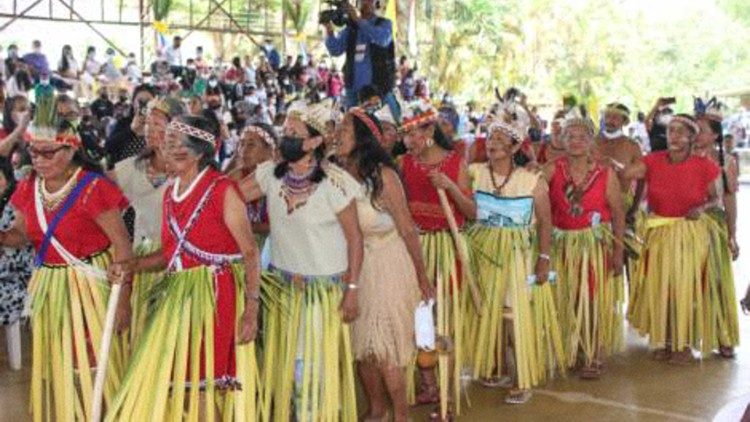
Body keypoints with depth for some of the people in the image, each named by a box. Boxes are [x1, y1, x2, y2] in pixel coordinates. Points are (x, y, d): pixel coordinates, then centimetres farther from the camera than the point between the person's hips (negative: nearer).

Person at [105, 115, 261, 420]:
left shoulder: (223, 190, -7)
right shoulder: (171, 194, 14)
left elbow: (249, 252, -10)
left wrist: (251, 309, -17)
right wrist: (130, 267, 4)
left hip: (215, 295, -7)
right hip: (176, 296, 7)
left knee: (204, 385, -2)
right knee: (168, 381, 10)